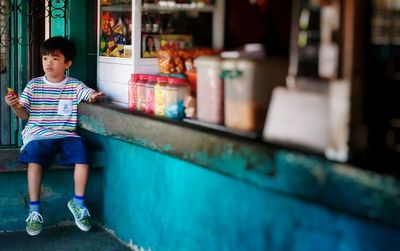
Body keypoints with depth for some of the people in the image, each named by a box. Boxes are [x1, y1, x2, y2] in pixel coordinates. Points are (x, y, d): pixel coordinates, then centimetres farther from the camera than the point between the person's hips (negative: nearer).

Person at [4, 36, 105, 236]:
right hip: (38, 133, -1)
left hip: (66, 134, 1)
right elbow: (24, 114, 11)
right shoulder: (34, 85, 10)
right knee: (34, 158, -31)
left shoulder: (74, 85, 9)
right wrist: (15, 105, -10)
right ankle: (34, 210, -20)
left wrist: (95, 96, -32)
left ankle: (78, 203, -6)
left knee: (81, 155, -27)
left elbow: (90, 94, -8)